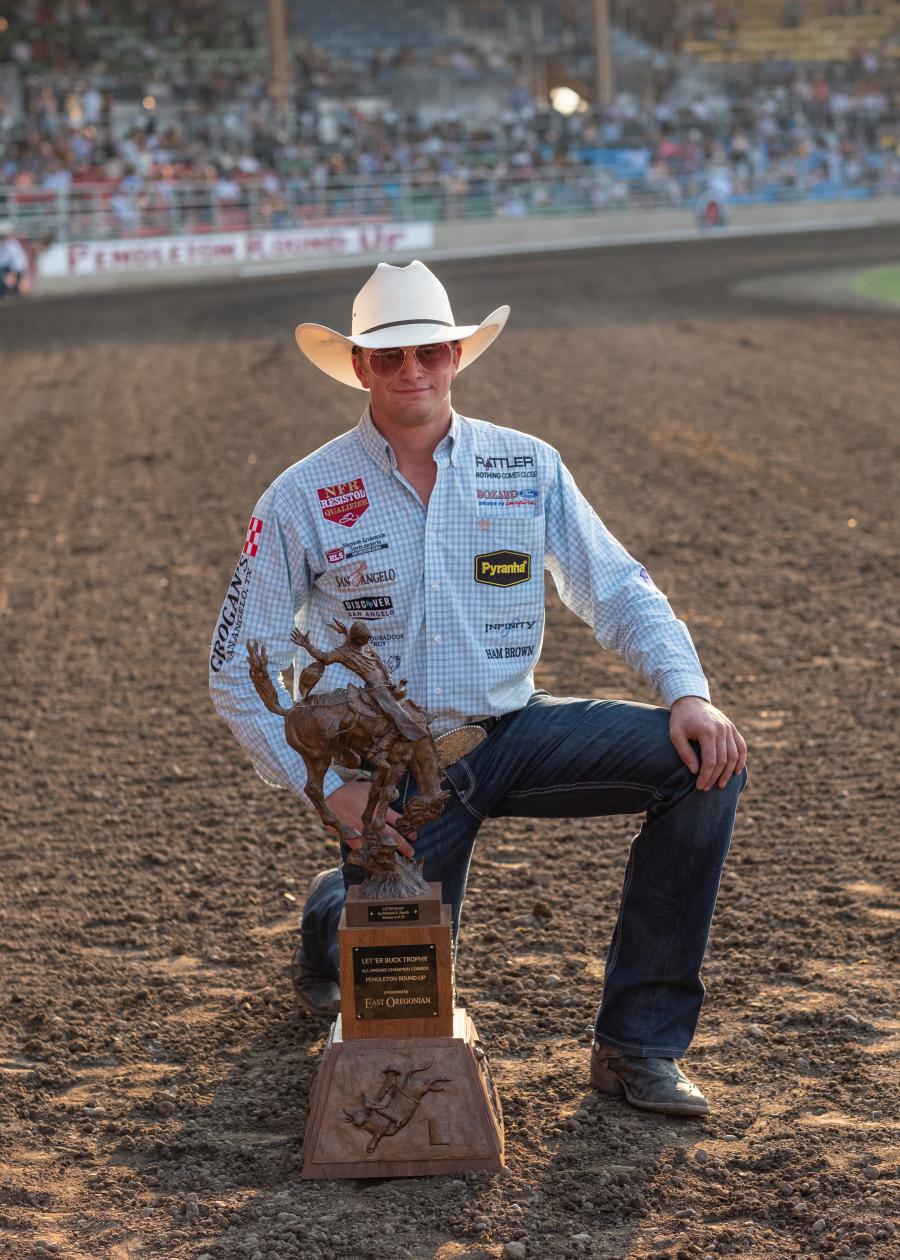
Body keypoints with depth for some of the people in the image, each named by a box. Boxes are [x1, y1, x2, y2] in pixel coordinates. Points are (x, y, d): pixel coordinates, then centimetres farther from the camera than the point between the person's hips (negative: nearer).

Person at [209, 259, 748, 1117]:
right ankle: (336, 916, 41)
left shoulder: (528, 469, -1)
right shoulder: (303, 501, -8)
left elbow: (619, 590, 3)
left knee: (703, 766, -20)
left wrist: (688, 693, -16)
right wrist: (330, 788, -15)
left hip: (510, 733, 2)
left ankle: (637, 1044, -12)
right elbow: (239, 671, -5)